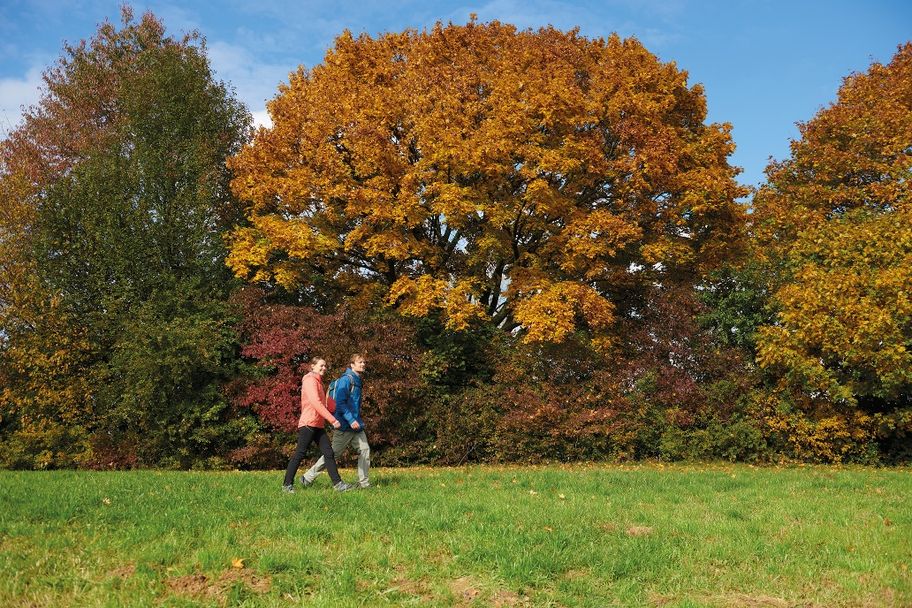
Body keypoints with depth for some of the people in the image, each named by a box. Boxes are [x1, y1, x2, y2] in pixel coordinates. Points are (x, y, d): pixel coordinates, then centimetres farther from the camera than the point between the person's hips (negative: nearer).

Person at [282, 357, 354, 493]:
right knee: (299, 454, -3)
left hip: (318, 424, 9)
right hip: (308, 424, -9)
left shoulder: (317, 381, 21)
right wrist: (332, 420, -23)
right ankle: (287, 484, 5)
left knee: (328, 453, 0)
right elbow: (316, 403, -20)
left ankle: (338, 483, -3)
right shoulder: (310, 380, -9)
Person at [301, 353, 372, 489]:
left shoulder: (357, 381, 15)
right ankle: (307, 478, 10)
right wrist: (351, 420, -24)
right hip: (345, 426, -8)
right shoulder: (346, 379, -13)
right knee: (332, 453, -1)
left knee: (364, 450, 0)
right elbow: (340, 402, -20)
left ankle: (363, 482, 5)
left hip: (356, 425, 8)